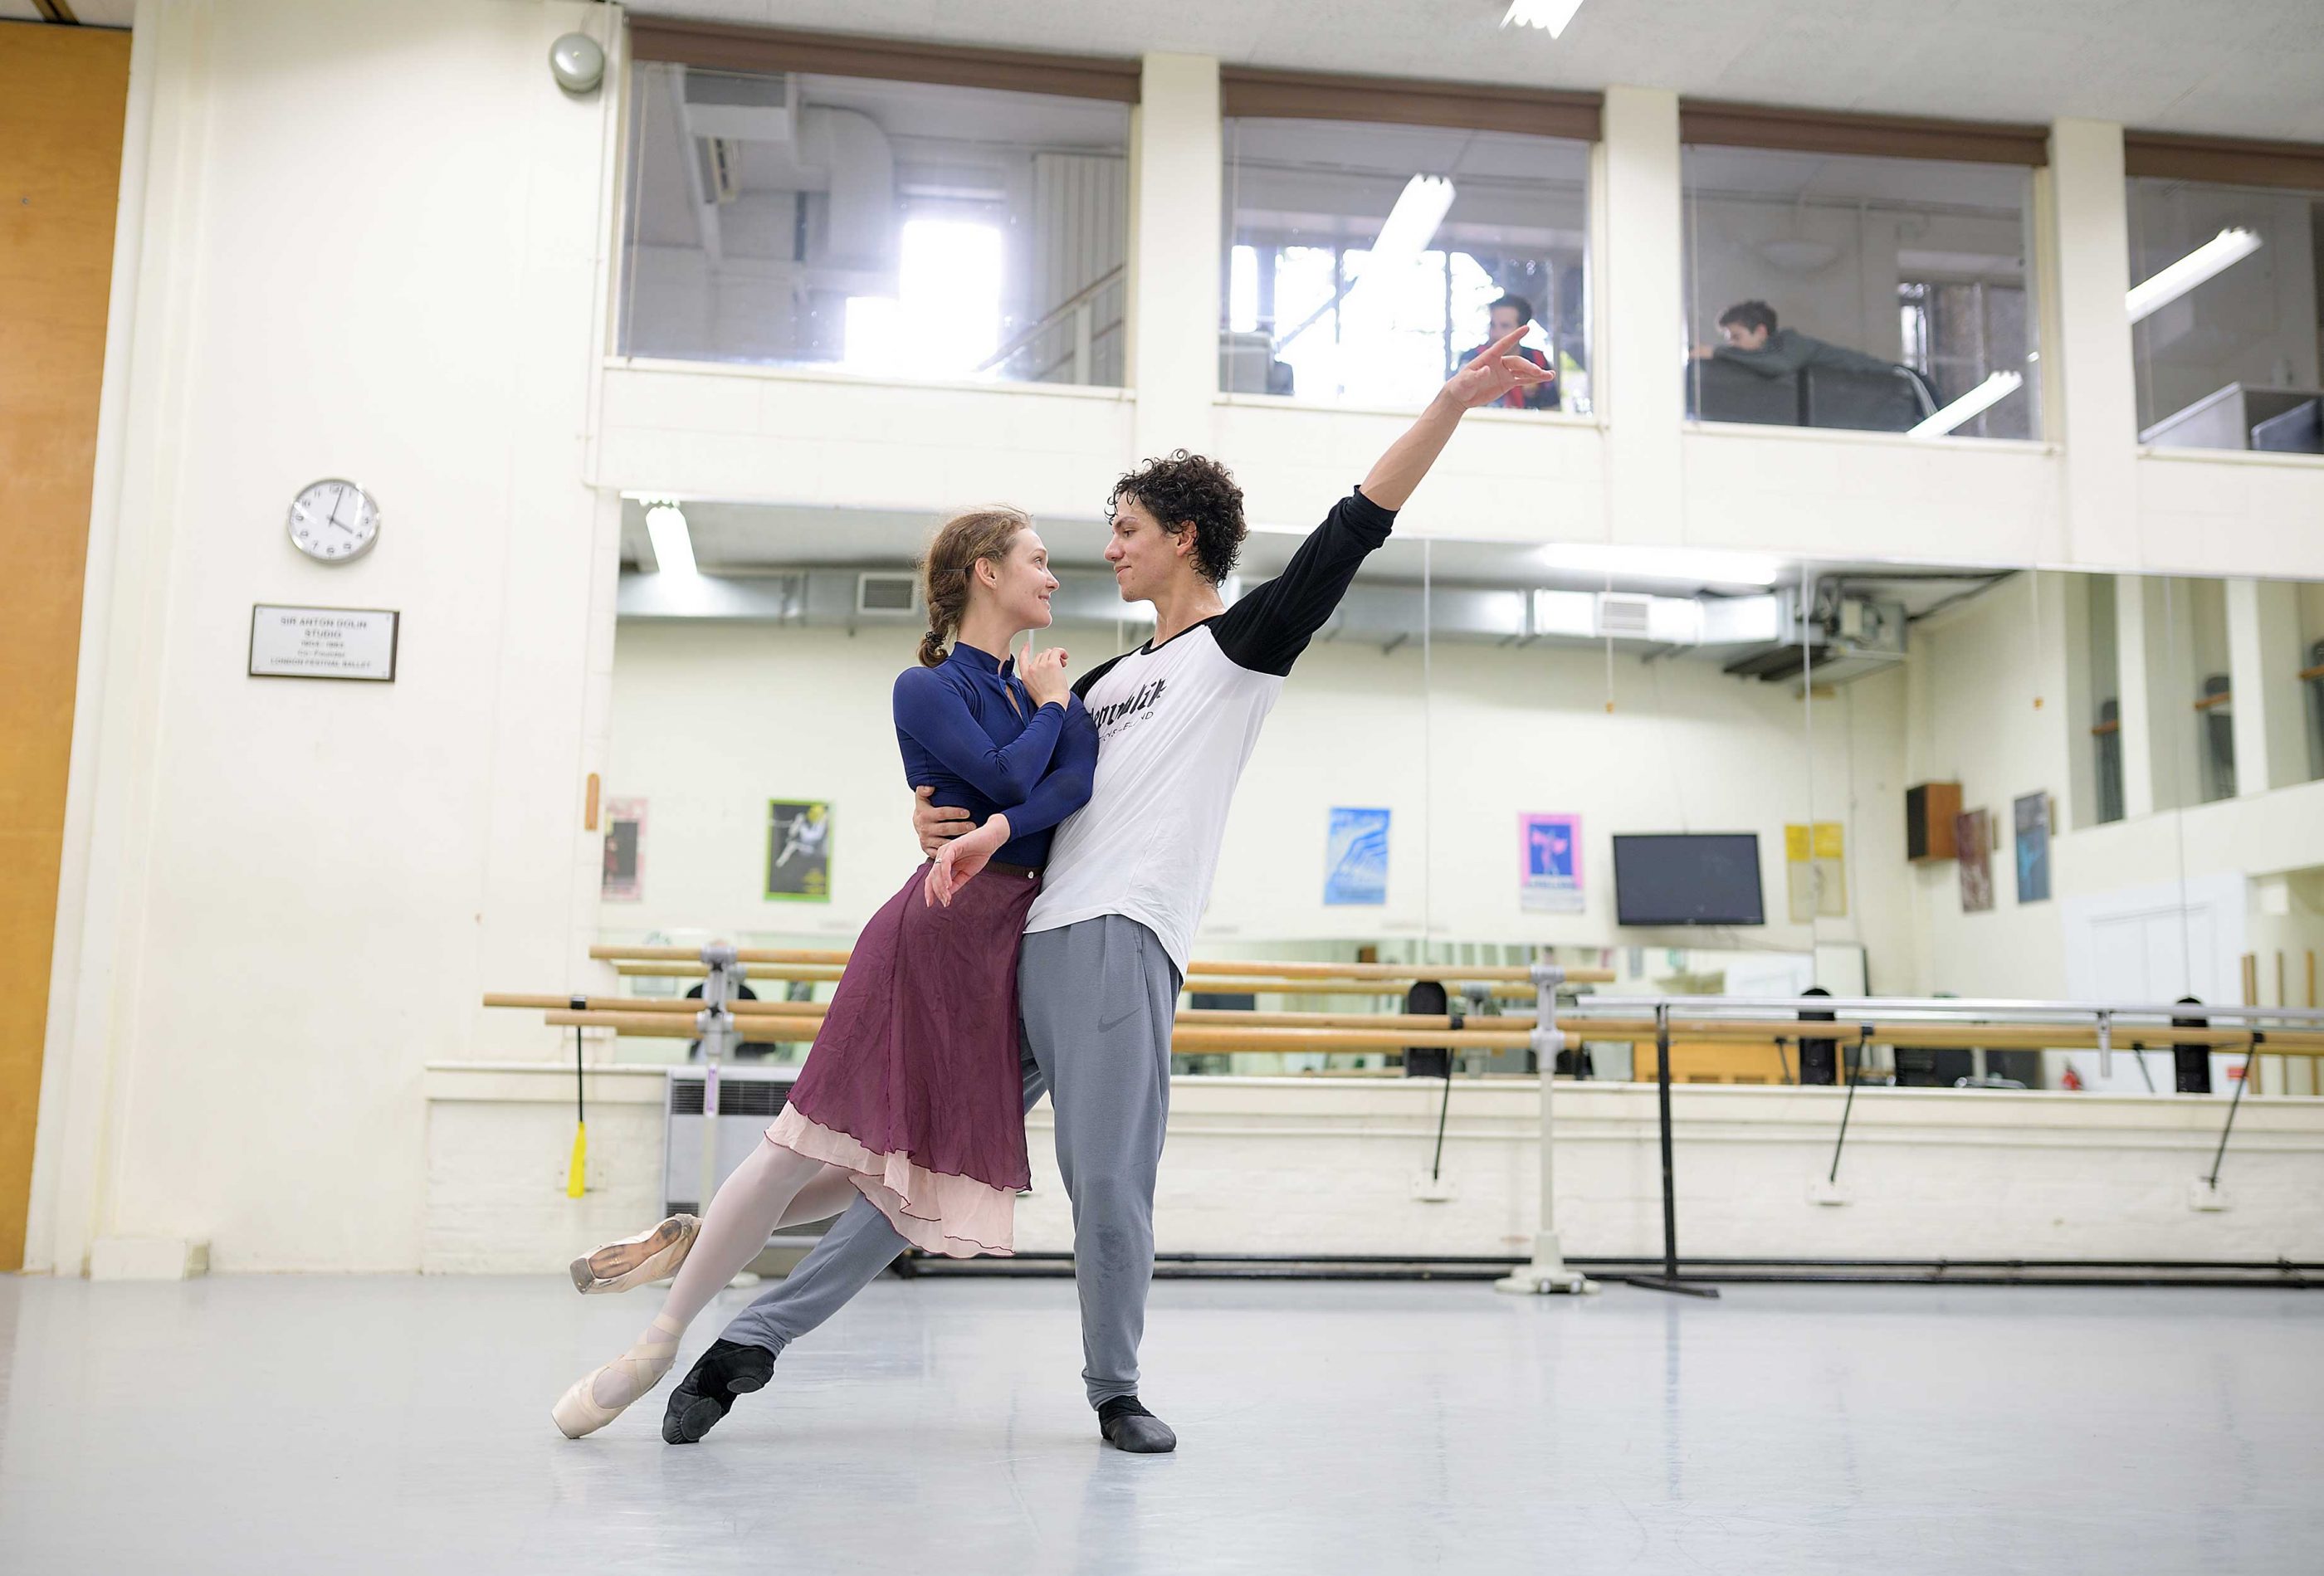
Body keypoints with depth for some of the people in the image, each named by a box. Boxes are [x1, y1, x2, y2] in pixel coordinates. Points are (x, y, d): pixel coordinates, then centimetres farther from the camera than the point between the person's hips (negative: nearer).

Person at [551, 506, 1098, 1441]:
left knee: (924, 1153, 5)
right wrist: (1047, 705, 2)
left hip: (1022, 945, 6)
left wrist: (1000, 830, -23)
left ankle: (699, 1240, 20)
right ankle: (664, 1337, 6)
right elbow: (1009, 776, -15)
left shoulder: (1050, 687, 16)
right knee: (813, 1139, -8)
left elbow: (1082, 777, -6)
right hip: (938, 929, -6)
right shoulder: (927, 689, 0)